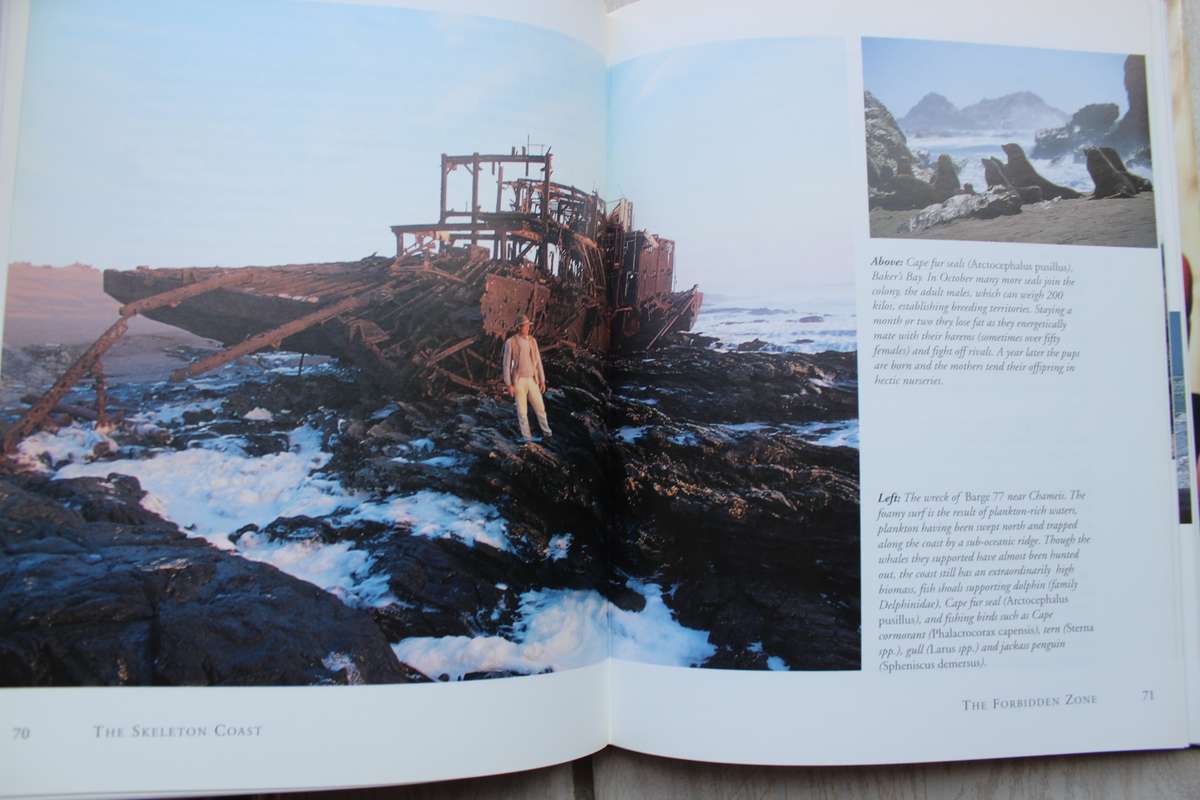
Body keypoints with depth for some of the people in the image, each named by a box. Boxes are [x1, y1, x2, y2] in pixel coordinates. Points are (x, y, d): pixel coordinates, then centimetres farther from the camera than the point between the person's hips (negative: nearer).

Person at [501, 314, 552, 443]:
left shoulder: (532, 341, 6)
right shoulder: (510, 342, -10)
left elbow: (538, 361, 10)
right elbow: (506, 364, -8)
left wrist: (542, 380, 8)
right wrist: (509, 385, -12)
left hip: (532, 381, 4)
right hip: (518, 381, -4)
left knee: (540, 407, 8)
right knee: (522, 411, 2)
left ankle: (546, 432, 25)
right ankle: (527, 438, 13)